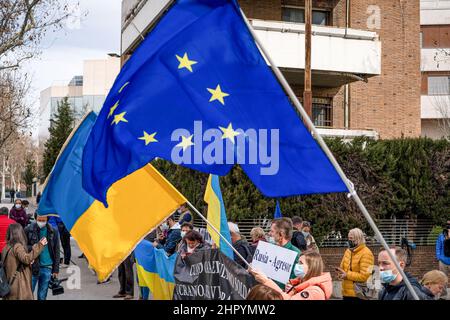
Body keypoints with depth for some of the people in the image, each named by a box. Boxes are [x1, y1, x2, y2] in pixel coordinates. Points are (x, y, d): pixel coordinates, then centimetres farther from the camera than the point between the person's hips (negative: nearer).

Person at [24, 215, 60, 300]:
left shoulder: (53, 232, 2)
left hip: (47, 268, 2)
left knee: (42, 296, 10)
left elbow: (56, 252, 7)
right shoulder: (28, 230, -4)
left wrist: (56, 270, 4)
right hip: (32, 267, -2)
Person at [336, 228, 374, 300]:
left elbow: (364, 276, -22)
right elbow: (343, 267, 21)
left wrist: (347, 275, -18)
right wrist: (340, 271, -3)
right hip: (346, 293, 8)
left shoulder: (366, 254, -15)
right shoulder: (348, 251, 11)